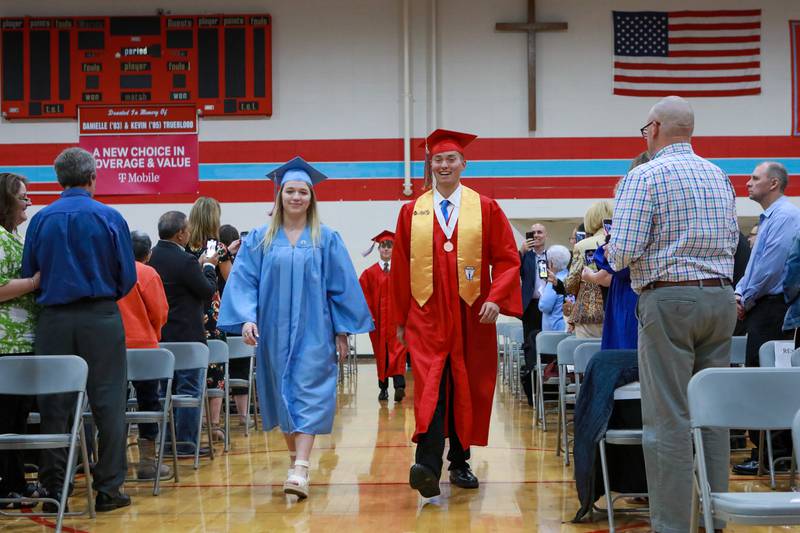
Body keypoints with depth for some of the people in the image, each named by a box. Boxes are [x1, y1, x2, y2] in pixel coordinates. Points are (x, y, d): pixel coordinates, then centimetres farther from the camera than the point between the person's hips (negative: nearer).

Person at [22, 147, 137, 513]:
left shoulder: (41, 219, 1)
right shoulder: (110, 218, -4)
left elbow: (28, 274, 4)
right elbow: (127, 277, -1)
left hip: (53, 319, 2)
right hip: (100, 319, -2)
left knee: (53, 405, 7)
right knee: (107, 402, 4)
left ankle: (53, 490, 10)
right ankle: (108, 489, 5)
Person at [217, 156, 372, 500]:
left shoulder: (326, 239, 2)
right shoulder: (259, 239, 5)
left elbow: (341, 286, 3)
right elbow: (244, 281, 1)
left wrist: (342, 331, 0)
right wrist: (247, 318, -14)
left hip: (313, 331, -2)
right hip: (274, 331, 2)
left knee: (308, 394, -9)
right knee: (282, 394, 10)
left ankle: (300, 469, -16)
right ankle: (294, 456, 25)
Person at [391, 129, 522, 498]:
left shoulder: (485, 209, 6)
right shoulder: (412, 212, 8)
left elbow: (507, 259, 3)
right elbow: (400, 267, 10)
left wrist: (496, 298, -12)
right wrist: (400, 319, 9)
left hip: (471, 315, 1)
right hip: (426, 315, -1)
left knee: (466, 388, 7)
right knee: (430, 386, -15)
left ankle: (459, 463, 20)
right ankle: (428, 466, -25)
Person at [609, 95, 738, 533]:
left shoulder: (645, 176, -7)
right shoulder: (720, 177, 13)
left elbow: (624, 251, -14)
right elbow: (731, 241, 18)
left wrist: (612, 255, 8)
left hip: (669, 301, -6)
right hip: (721, 299, 7)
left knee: (668, 418, -4)